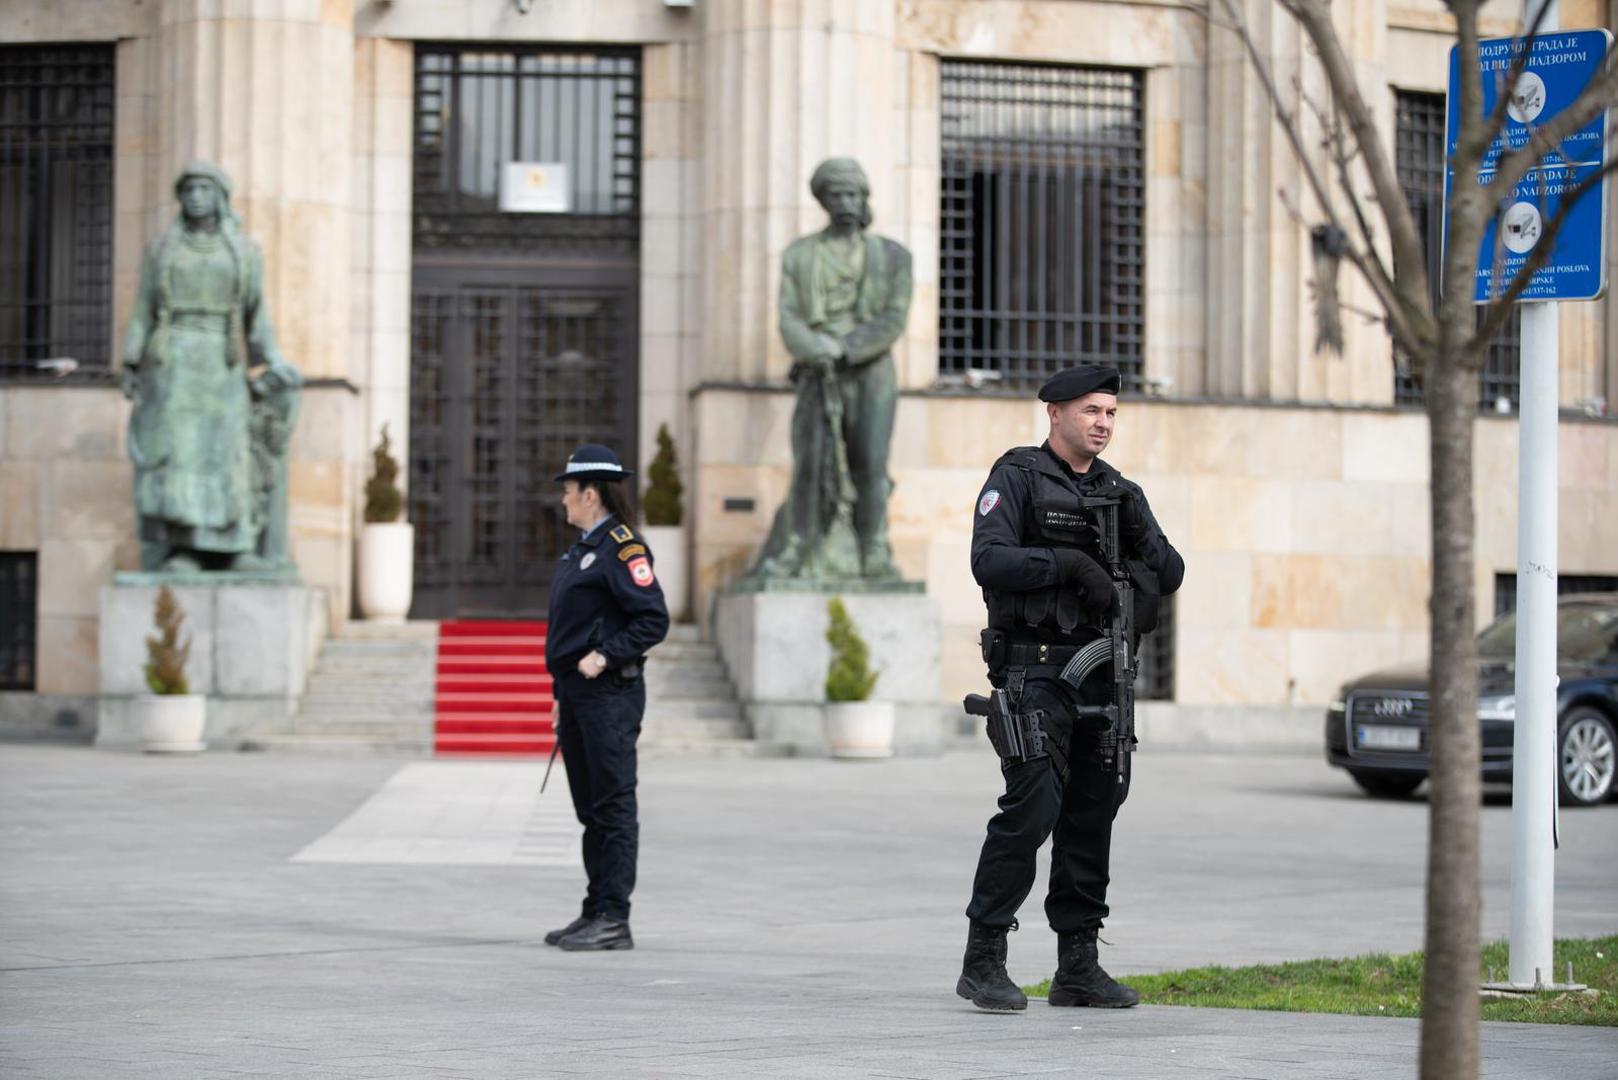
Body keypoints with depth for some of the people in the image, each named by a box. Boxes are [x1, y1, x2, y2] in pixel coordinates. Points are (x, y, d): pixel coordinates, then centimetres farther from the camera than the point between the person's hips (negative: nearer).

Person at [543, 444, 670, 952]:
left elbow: (654, 619, -17)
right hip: (577, 694, 10)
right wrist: (563, 694, 21)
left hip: (610, 695, -10)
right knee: (590, 808, 12)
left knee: (613, 807, -7)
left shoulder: (623, 548, -12)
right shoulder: (582, 549, 18)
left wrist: (604, 657, -21)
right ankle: (595, 913, 18)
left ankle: (614, 920, -6)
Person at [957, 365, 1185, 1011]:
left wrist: (1138, 533, -5)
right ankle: (983, 962, -9)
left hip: (1102, 679, 7)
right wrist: (1069, 562, -22)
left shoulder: (1120, 491, 17)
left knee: (1093, 813, 7)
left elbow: (1171, 575, 13)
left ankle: (1078, 968, 13)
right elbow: (989, 559, -15)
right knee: (1033, 806, -15)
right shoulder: (1017, 478, -2)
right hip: (1036, 669, -6)